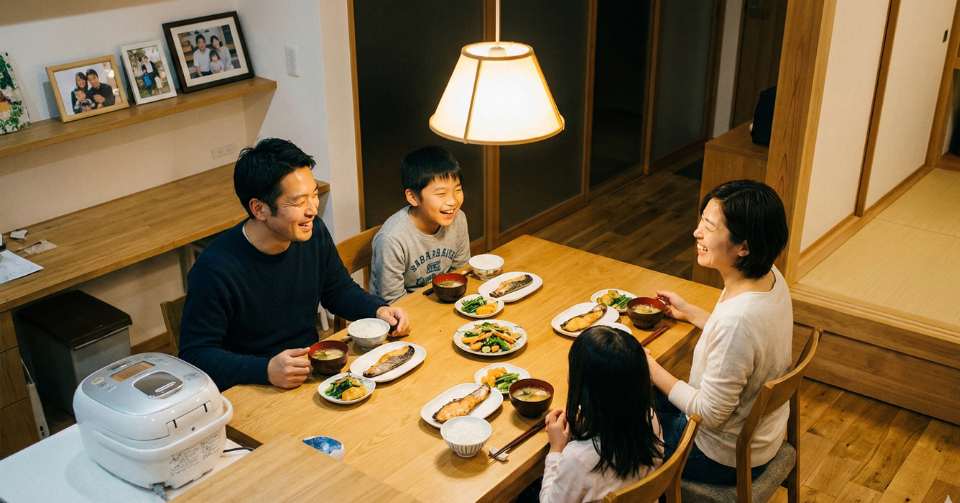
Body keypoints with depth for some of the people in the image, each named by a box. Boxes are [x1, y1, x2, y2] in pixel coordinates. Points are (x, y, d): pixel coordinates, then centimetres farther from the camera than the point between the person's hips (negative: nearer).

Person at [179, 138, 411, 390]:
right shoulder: (214, 268, -22)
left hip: (314, 368, 6)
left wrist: (379, 310, -5)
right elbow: (195, 355, -18)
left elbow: (340, 290, 15)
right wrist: (266, 370, -32)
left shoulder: (314, 232, -3)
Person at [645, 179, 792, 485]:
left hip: (727, 458, -8)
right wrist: (688, 312, 12)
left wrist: (652, 370, -17)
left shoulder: (736, 320, -38)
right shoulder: (771, 277, -12)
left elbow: (710, 414, -27)